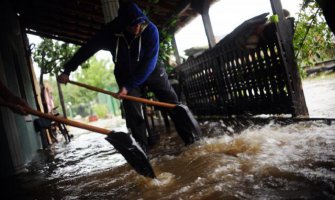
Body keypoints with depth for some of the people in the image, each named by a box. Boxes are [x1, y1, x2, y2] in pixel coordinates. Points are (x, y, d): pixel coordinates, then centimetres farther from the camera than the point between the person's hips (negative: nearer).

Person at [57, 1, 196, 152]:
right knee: (133, 115, -6)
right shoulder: (110, 32, -24)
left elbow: (149, 62, -29)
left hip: (151, 70, 0)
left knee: (172, 102, 0)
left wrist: (129, 86, -32)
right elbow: (87, 49, -14)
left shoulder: (150, 29, -28)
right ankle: (141, 149, 2)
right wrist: (67, 70, -13)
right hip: (126, 74, 1)